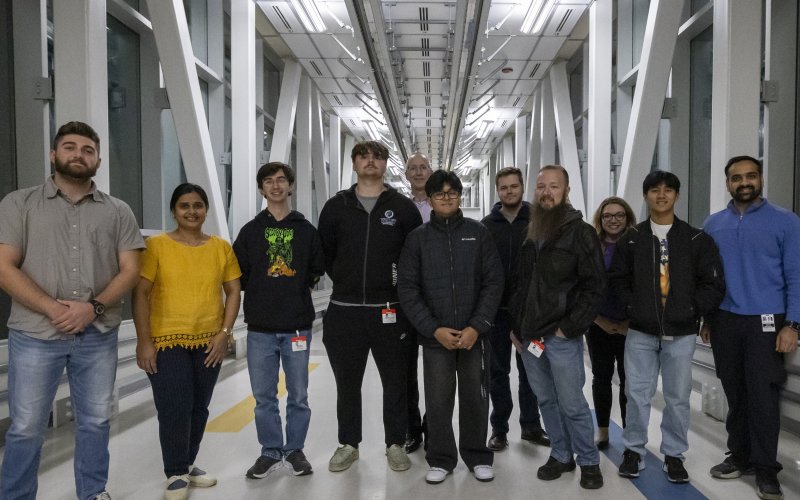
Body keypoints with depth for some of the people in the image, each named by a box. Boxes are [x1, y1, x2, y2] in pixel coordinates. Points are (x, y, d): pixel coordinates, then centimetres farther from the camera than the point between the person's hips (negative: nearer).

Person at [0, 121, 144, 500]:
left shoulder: (118, 212, 6)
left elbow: (130, 270, 1)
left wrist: (93, 307, -14)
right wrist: (52, 308, -16)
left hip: (98, 336, 2)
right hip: (34, 335, -2)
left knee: (95, 422, 13)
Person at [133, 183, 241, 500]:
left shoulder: (221, 247, 4)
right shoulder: (156, 245, -5)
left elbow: (233, 292, 6)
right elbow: (140, 294, -6)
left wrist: (224, 332, -3)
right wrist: (143, 341, -10)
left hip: (209, 343, 3)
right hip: (167, 341, -3)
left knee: (199, 408, 13)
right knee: (174, 409, -4)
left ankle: (187, 464, 33)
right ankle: (176, 474, 16)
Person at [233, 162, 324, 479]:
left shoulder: (306, 230, 6)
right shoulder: (250, 231, 6)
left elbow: (317, 269, 11)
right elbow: (237, 274, 7)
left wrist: (302, 287, 2)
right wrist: (259, 294, 2)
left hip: (297, 326, 0)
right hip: (260, 328, 1)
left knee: (298, 395, 8)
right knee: (264, 396, 8)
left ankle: (295, 449, 23)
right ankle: (270, 451, 23)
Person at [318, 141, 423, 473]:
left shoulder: (403, 207, 2)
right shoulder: (336, 207, 5)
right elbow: (325, 254, 10)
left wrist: (400, 287, 3)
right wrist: (348, 283, 7)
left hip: (390, 311, -1)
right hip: (344, 310, 1)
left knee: (396, 382, 8)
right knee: (347, 383, 12)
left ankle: (395, 444, 25)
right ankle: (348, 444, 28)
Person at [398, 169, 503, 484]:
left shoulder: (478, 233, 2)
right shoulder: (417, 238, 2)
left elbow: (493, 283, -1)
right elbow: (408, 289, -2)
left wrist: (476, 327, -11)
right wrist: (434, 329, -11)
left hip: (474, 335, 0)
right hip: (435, 337, 0)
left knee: (475, 399, 10)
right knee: (438, 401, 6)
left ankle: (477, 456, 29)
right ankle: (441, 459, 24)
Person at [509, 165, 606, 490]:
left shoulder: (580, 232, -7)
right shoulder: (529, 234, 12)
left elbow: (595, 286, -11)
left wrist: (568, 328, -14)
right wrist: (516, 328, 12)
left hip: (561, 337, -6)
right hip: (528, 335, 6)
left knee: (572, 404, 3)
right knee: (546, 400, 15)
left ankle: (588, 461, 21)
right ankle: (561, 456, 30)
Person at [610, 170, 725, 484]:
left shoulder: (696, 240, 2)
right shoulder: (631, 239, 4)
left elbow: (714, 284, 1)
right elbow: (618, 280, 6)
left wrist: (692, 311, -8)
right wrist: (633, 307, -5)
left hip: (681, 333, 0)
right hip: (641, 332, 1)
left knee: (678, 397, 8)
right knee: (637, 393, 5)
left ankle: (674, 454, 24)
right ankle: (634, 450, 21)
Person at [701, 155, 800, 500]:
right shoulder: (713, 224, 6)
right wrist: (705, 318, 7)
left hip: (765, 322, -3)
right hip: (724, 321, 3)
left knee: (762, 394, -1)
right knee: (735, 392, 12)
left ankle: (765, 468, 12)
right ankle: (739, 455, 25)